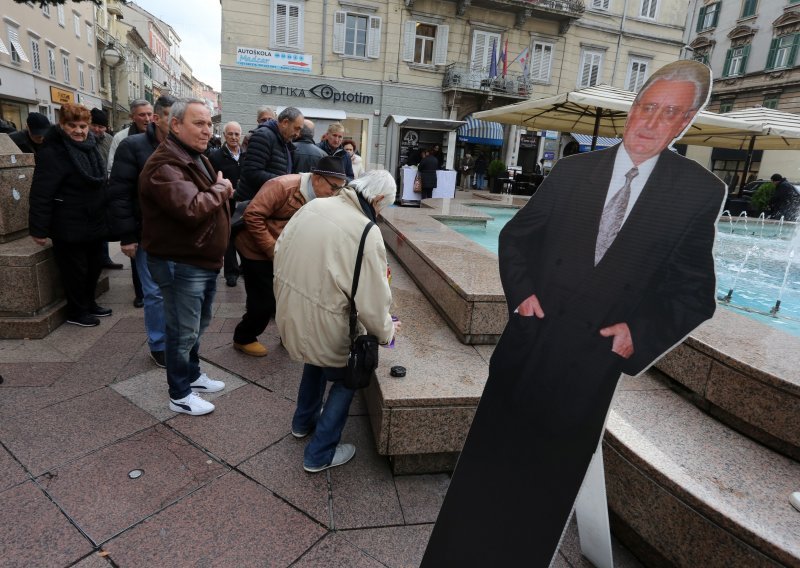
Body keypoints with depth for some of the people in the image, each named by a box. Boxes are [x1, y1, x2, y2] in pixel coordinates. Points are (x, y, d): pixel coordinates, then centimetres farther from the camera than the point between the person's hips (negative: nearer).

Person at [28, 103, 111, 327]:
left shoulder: (89, 147, 9)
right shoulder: (53, 152, -17)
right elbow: (41, 194, -20)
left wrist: (102, 215, 22)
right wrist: (39, 229, -21)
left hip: (93, 223, 8)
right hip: (69, 227, -8)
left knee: (94, 265, 18)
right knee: (74, 270, 4)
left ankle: (89, 303, 35)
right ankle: (76, 312, 19)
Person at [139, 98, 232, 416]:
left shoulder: (198, 158, 14)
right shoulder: (164, 165, -21)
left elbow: (213, 199, 21)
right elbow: (192, 209, -34)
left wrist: (222, 191, -2)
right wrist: (220, 190, -17)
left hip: (205, 260, 10)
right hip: (180, 264, -10)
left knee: (198, 326, 22)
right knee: (183, 332, 2)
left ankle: (192, 375, 41)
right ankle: (180, 395, 19)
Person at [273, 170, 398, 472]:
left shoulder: (314, 205, -2)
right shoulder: (367, 233, -23)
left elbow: (279, 249, 9)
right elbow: (372, 300, -20)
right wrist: (386, 331, 0)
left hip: (288, 311, 7)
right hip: (320, 323, -7)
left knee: (315, 359, 34)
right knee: (346, 378, 19)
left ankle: (303, 422, 53)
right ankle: (320, 454, 27)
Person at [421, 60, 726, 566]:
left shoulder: (700, 191, -4)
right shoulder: (573, 171, -1)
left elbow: (694, 291, 0)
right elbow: (516, 236, 7)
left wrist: (641, 331, -14)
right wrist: (521, 290, -7)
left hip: (594, 359, -1)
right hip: (532, 341, 2)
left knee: (550, 481, 17)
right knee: (490, 458, 18)